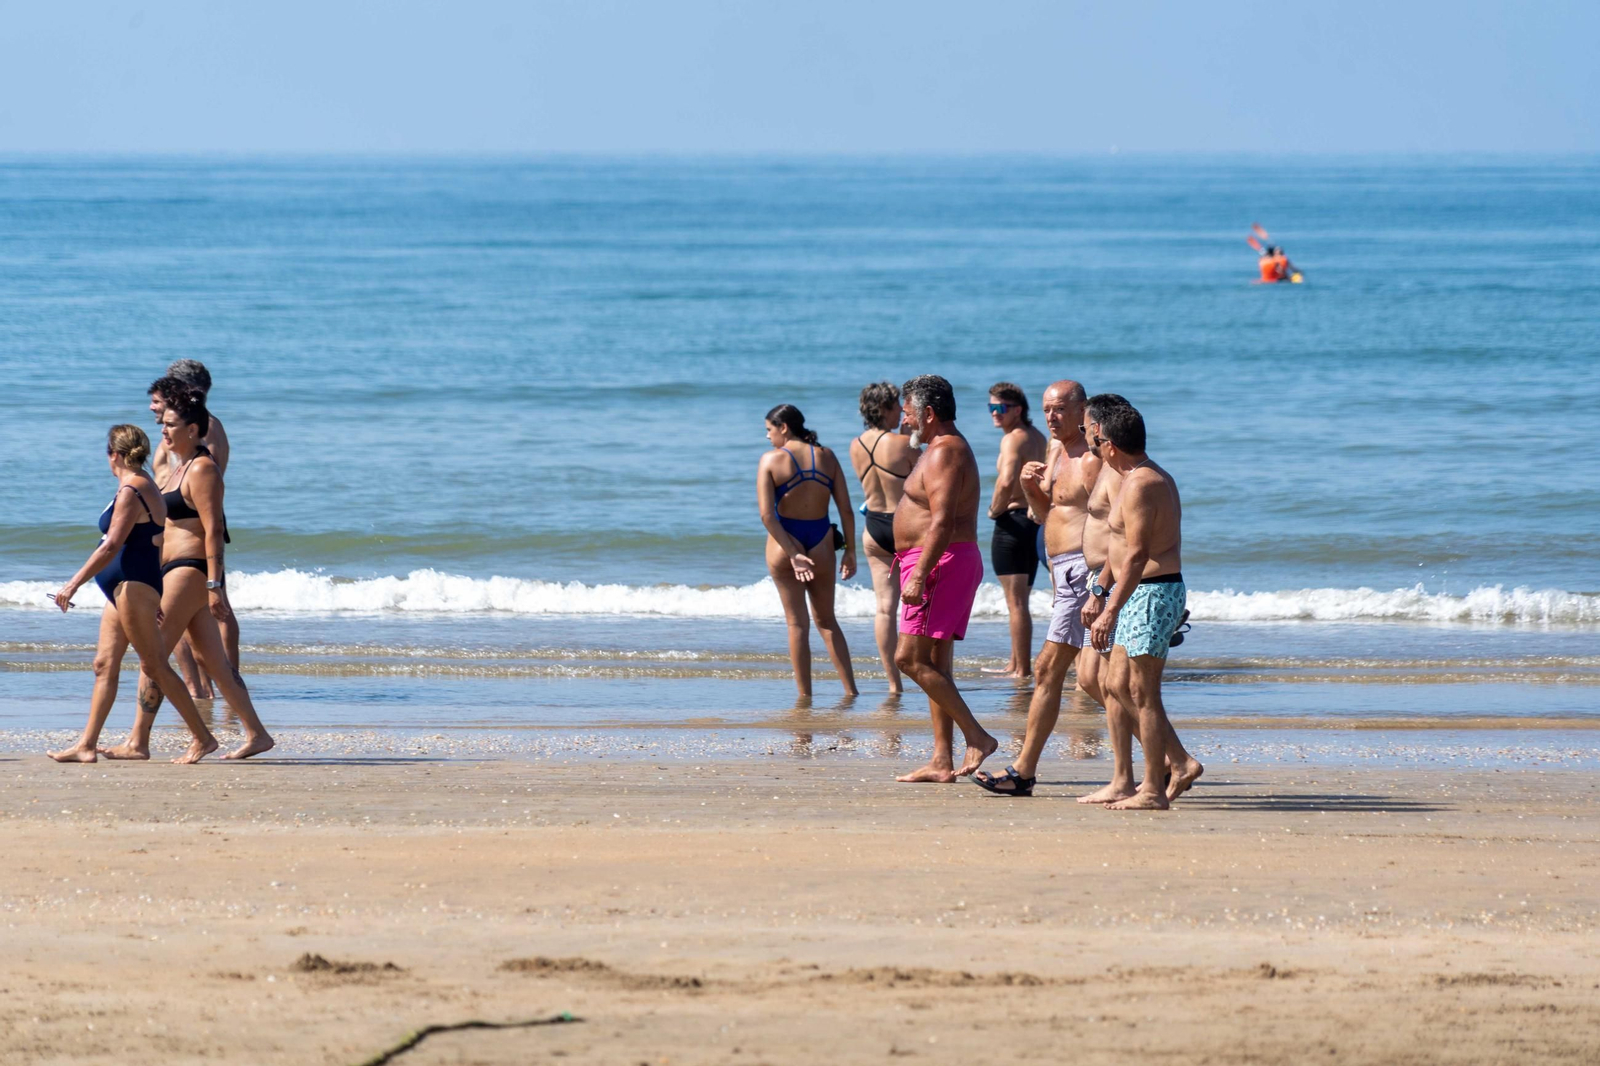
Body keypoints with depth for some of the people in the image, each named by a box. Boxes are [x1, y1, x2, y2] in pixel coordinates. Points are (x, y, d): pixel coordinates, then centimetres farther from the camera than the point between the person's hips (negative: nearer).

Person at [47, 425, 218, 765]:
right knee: (105, 665, 7)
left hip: (134, 587, -10)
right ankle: (87, 745, 7)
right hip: (123, 589, 10)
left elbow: (111, 547, -23)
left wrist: (74, 583, -22)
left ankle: (203, 737, -4)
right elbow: (155, 543, 22)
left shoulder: (130, 492, -15)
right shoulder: (147, 488, 15)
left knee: (156, 666, -7)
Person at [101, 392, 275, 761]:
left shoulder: (201, 470, -13)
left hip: (190, 571, -10)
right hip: (180, 572, 10)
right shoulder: (183, 467, 18)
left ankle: (137, 743, -4)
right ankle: (256, 734, 10)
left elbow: (213, 529, -19)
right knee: (214, 661, 9)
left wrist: (215, 585, -24)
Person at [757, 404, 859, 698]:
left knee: (797, 622, 6)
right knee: (826, 620, 17)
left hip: (784, 541, -3)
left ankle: (805, 696, 7)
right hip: (821, 541, 3)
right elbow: (846, 510, -1)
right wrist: (850, 551, 6)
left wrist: (792, 554, -16)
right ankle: (851, 690, 13)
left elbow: (767, 514, -15)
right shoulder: (826, 456, 2)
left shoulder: (771, 460, -7)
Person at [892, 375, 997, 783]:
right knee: (935, 665, 9)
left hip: (941, 562, -11)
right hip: (945, 564, 11)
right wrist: (914, 569, 25)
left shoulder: (945, 453, -14)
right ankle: (941, 761, 8)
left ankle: (977, 737, -16)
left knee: (911, 659, -14)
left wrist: (919, 574, -26)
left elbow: (943, 522, -23)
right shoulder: (948, 449, 20)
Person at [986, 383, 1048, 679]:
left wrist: (994, 510, -15)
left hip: (1012, 522, -9)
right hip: (1035, 520, 9)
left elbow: (1007, 481, -31)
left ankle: (1022, 670, -5)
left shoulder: (1013, 438, -15)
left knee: (1016, 602, -6)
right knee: (1019, 601, 19)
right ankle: (1016, 664, 28)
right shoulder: (1038, 438, 13)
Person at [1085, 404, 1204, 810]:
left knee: (1142, 693, -6)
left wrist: (1110, 612, -26)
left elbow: (1137, 555, -24)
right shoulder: (1153, 478, 16)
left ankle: (1153, 791, -3)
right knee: (1118, 685, 13)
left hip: (1152, 593, -11)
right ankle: (1180, 763, 15)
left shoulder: (1140, 485, -17)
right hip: (1142, 593, 11)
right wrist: (1100, 589, 31)